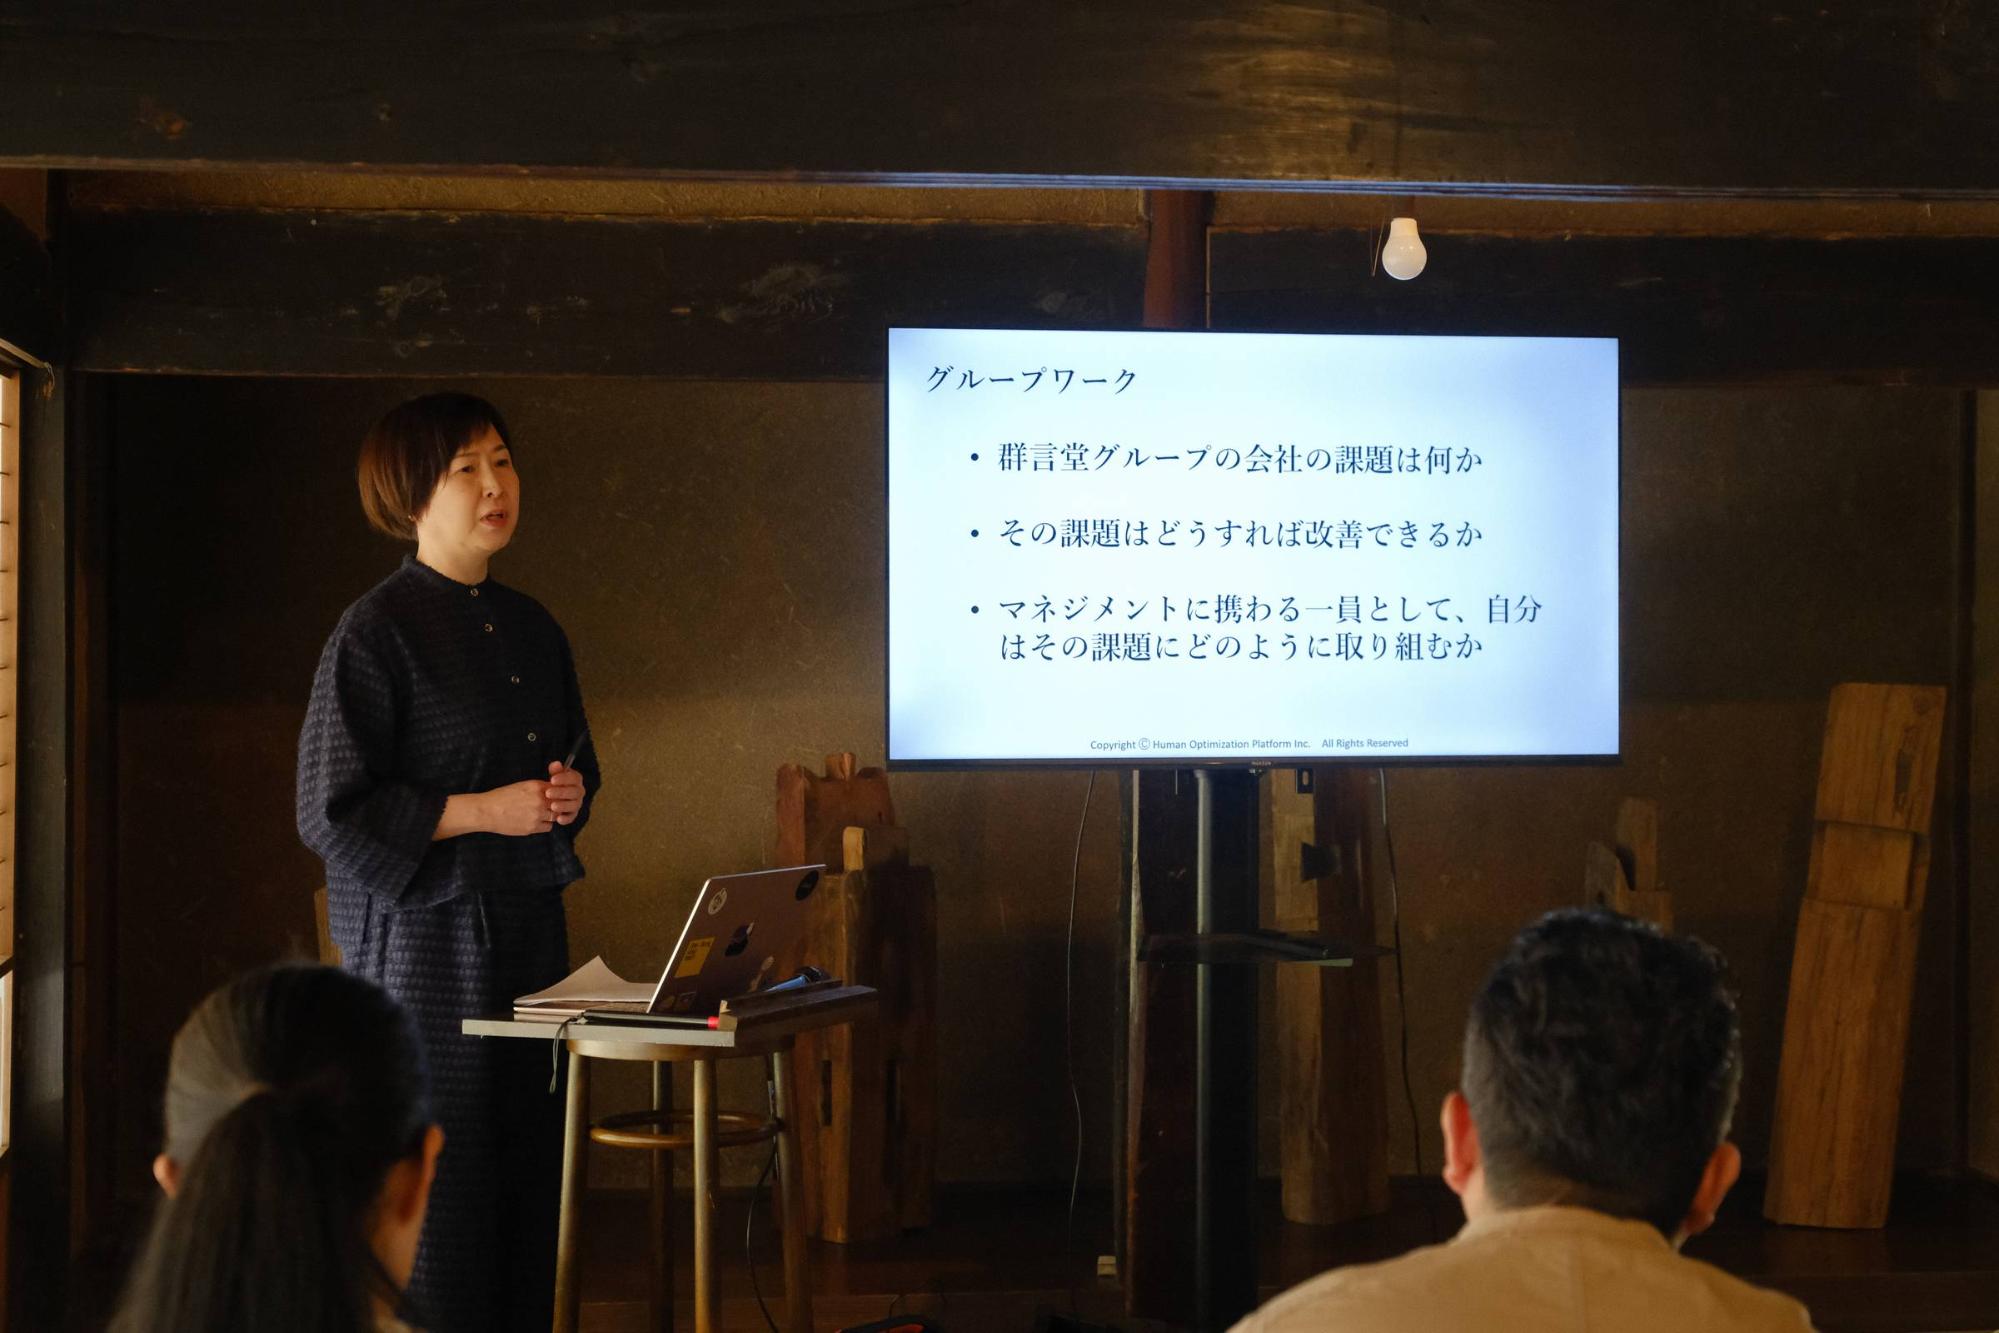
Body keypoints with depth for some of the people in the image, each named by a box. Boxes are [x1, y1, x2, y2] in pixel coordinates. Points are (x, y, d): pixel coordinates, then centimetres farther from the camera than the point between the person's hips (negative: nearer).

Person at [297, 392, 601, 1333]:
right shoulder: (376, 632, -8)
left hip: (529, 928, 7)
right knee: (435, 1191, -5)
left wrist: (571, 792, 3)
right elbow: (332, 813, -11)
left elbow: (575, 762, 27)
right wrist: (483, 811, -15)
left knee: (529, 1177, 7)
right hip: (424, 938, -7)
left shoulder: (531, 629, 13)